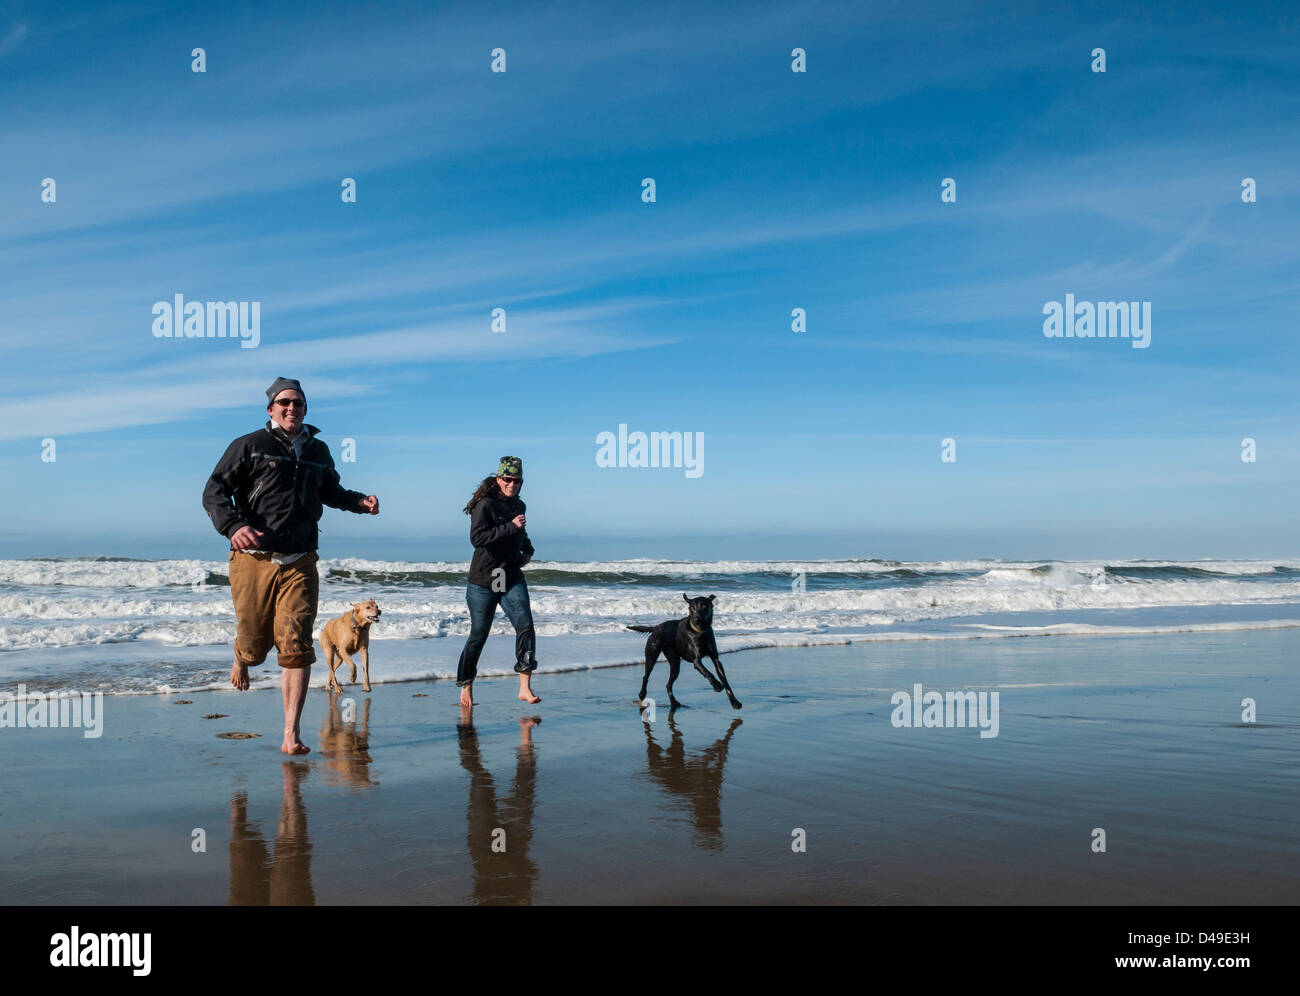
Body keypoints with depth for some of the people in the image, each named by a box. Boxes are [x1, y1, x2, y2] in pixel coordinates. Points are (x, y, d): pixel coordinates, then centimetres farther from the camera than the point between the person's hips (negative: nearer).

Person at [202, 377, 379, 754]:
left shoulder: (319, 451, 16)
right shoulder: (249, 446, 2)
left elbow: (330, 492, 33)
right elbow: (215, 491, -3)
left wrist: (359, 501, 12)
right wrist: (233, 526, -22)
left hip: (300, 563, 2)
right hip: (253, 560, -2)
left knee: (296, 647, -9)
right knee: (254, 645, 6)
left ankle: (291, 736, -5)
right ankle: (240, 660, 46)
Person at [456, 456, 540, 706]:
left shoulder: (518, 506, 11)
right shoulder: (485, 505, -11)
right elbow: (477, 538, -25)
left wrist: (527, 548, 14)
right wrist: (511, 526, -27)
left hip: (513, 578, 5)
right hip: (484, 580, -5)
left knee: (525, 625, -13)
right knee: (478, 635, 4)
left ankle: (525, 688, -12)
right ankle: (466, 686, 24)